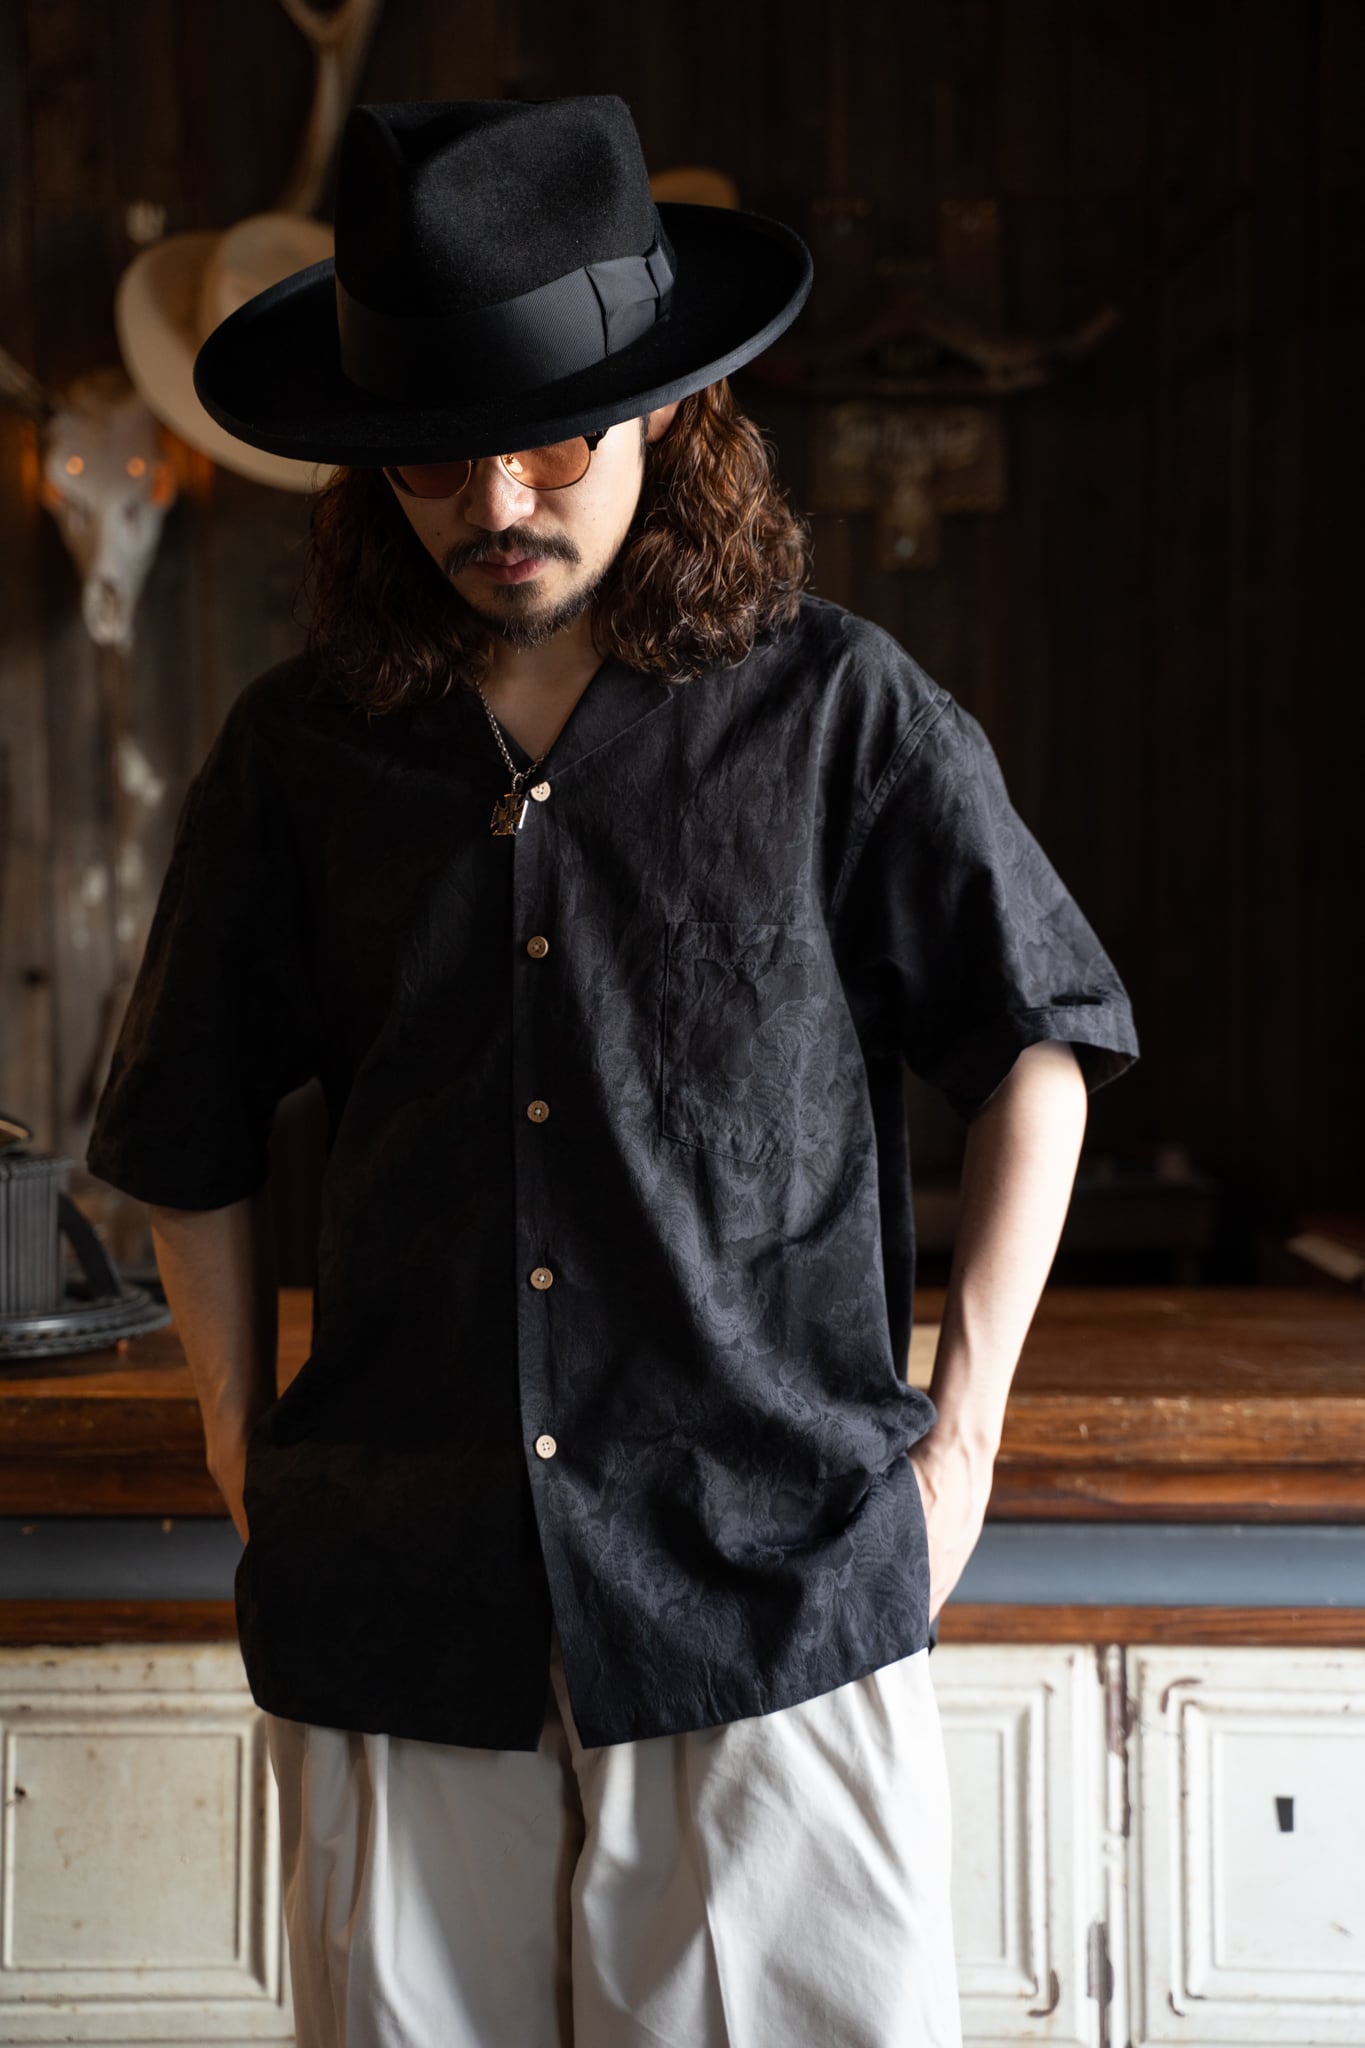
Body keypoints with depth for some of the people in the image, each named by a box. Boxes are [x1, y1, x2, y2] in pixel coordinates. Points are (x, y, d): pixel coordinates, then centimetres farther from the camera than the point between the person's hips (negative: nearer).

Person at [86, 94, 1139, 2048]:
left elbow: (1042, 1039, 9)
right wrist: (246, 1450, 12)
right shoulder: (301, 749, 6)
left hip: (775, 1580, -2)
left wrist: (963, 1425, 4)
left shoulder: (839, 709, 0)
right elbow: (195, 1136, 17)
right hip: (390, 1621, 2)